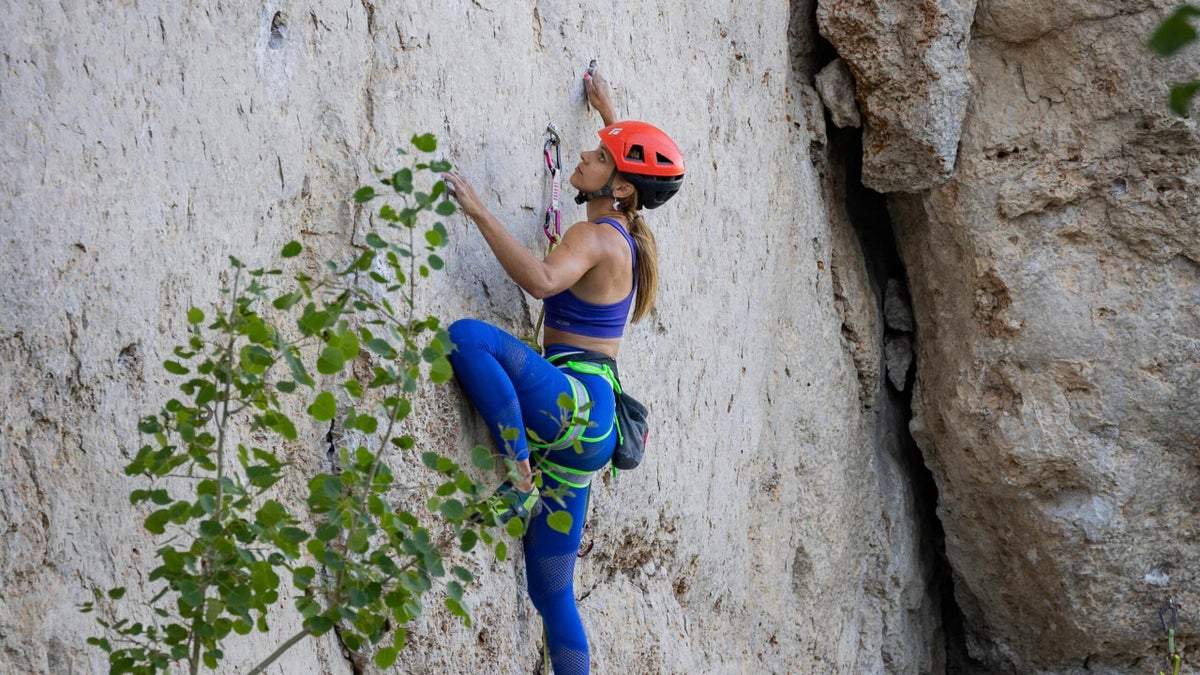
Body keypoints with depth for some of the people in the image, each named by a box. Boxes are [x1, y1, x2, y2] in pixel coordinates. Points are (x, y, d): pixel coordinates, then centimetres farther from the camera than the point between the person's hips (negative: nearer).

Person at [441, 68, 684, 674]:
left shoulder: (596, 237, -8)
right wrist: (608, 112, 49)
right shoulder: (625, 234, 17)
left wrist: (478, 212, -26)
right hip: (584, 425, 9)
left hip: (578, 401, -9)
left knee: (468, 336, -27)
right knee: (552, 594, 9)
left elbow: (541, 279, -30)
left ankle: (519, 473, -24)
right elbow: (636, 160, 41)